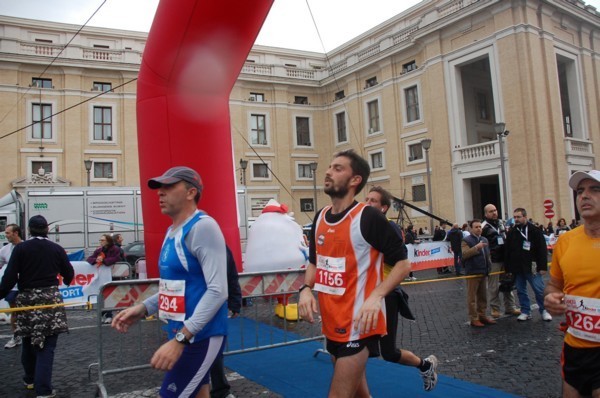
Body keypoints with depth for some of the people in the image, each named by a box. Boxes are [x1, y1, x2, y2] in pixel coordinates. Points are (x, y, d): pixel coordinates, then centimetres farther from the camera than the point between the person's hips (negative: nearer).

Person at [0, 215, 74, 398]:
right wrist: (63, 282, 31)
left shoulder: (20, 248, -3)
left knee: (28, 342, 19)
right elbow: (69, 274, 10)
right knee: (47, 345, -1)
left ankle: (30, 379, 35)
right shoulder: (56, 249, 1)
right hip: (50, 299, -1)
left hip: (27, 299, 1)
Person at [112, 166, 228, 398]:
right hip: (182, 333, 9)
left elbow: (217, 291, -25)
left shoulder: (202, 226, -19)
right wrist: (143, 309, 6)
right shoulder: (172, 231, 10)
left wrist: (180, 339, -28)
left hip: (200, 336, -9)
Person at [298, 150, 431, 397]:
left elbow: (403, 263, -12)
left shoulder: (368, 217, -15)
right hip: (332, 325, 7)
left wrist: (376, 296, -25)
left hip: (358, 326, -7)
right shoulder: (320, 217, 6)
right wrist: (306, 289, 0)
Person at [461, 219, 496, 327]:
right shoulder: (466, 241, -8)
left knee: (483, 297, 13)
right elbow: (464, 254, -22)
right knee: (472, 297, 0)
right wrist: (476, 247, -28)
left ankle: (482, 316, 24)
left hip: (484, 273, 7)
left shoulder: (484, 240, 15)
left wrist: (489, 266, 17)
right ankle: (474, 319, 5)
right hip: (472, 273, -7)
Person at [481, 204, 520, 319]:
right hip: (493, 261, -6)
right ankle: (495, 309, 10)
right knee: (494, 287, 0)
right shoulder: (484, 227, -8)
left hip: (505, 259, 6)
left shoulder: (502, 223, 13)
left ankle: (510, 307, 20)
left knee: (508, 284, 11)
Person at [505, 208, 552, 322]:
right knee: (521, 291, 10)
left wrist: (543, 267, -12)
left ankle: (544, 311, 17)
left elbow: (542, 250, -7)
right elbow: (507, 252, 10)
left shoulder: (535, 231, -5)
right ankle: (525, 312, 21)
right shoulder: (511, 233, 7)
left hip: (532, 267, -4)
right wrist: (508, 268, 6)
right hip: (517, 268, 4)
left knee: (539, 290, 1)